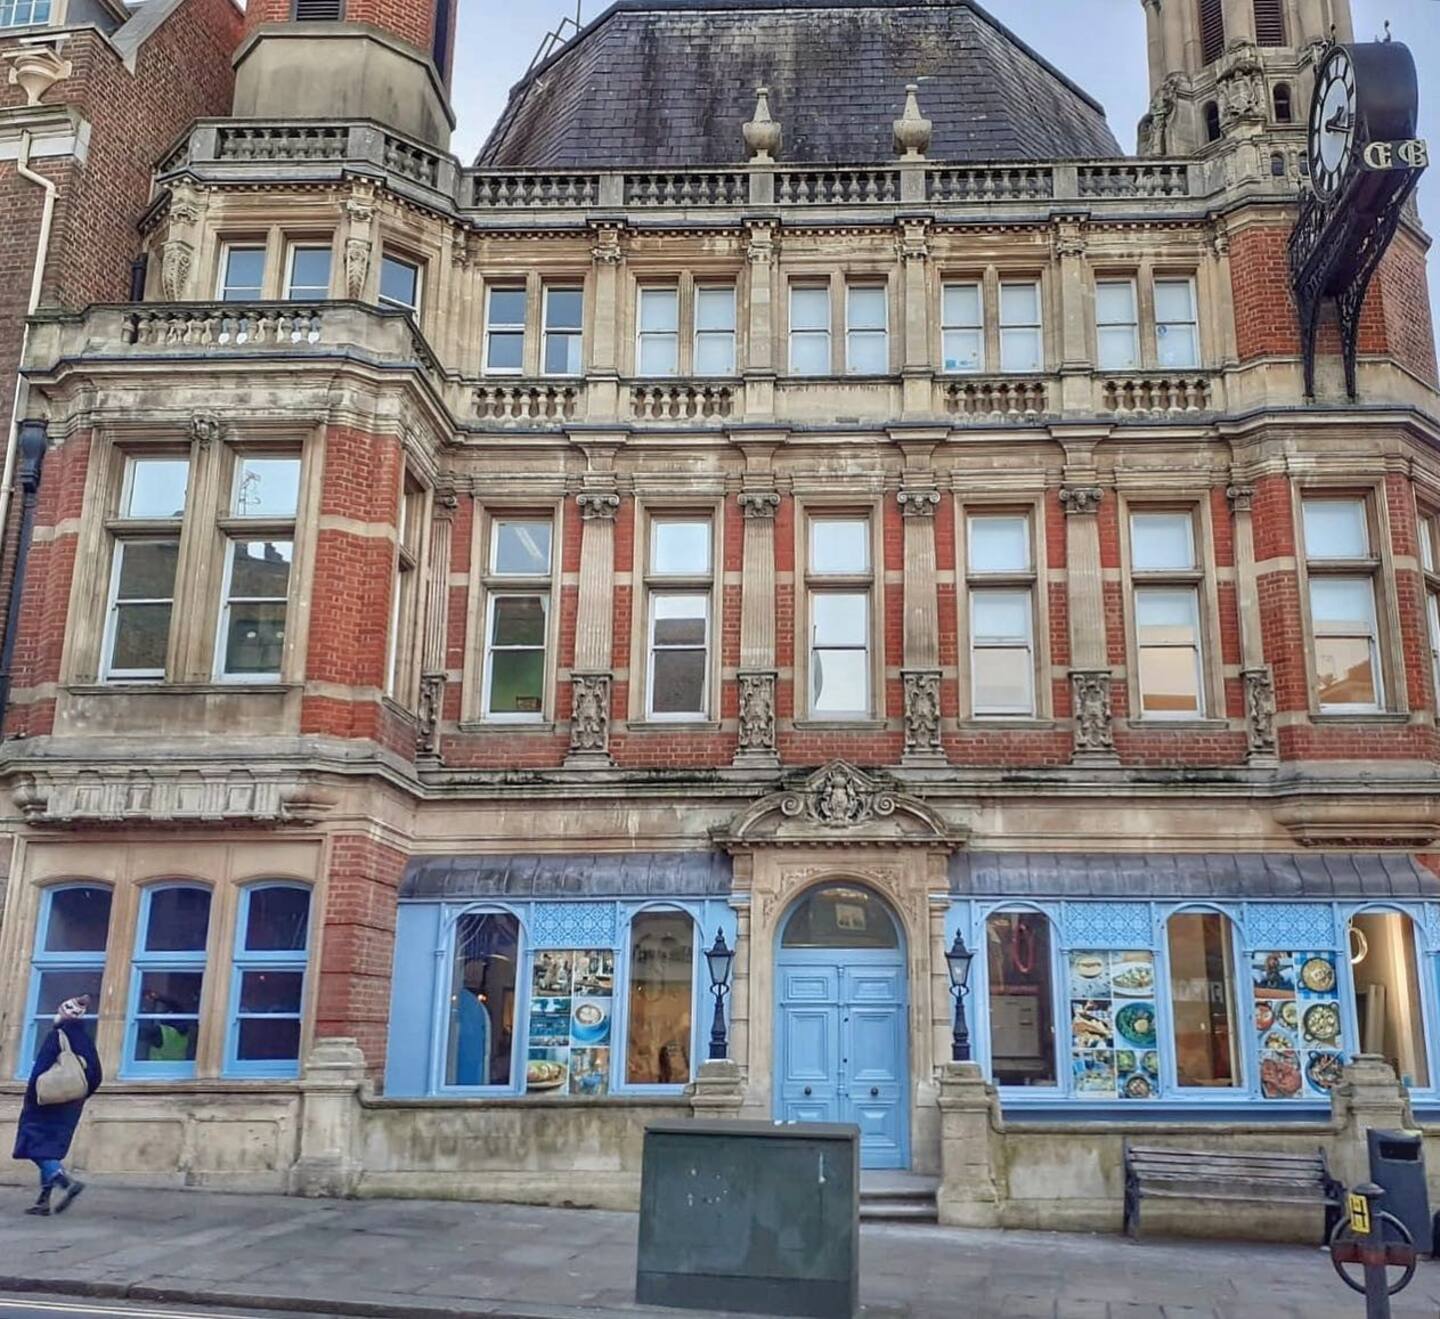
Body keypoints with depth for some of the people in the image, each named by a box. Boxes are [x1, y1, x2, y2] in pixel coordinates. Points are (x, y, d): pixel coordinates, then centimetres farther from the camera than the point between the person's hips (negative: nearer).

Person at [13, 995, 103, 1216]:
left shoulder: (56, 1036, -11)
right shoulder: (86, 1040, 7)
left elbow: (40, 1070, -16)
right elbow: (96, 1076, 7)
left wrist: (30, 1099, -8)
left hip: (49, 1102, -7)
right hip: (71, 1106, 7)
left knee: (35, 1146, -3)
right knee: (51, 1148, 14)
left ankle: (67, 1182, -22)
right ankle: (44, 1201, 10)